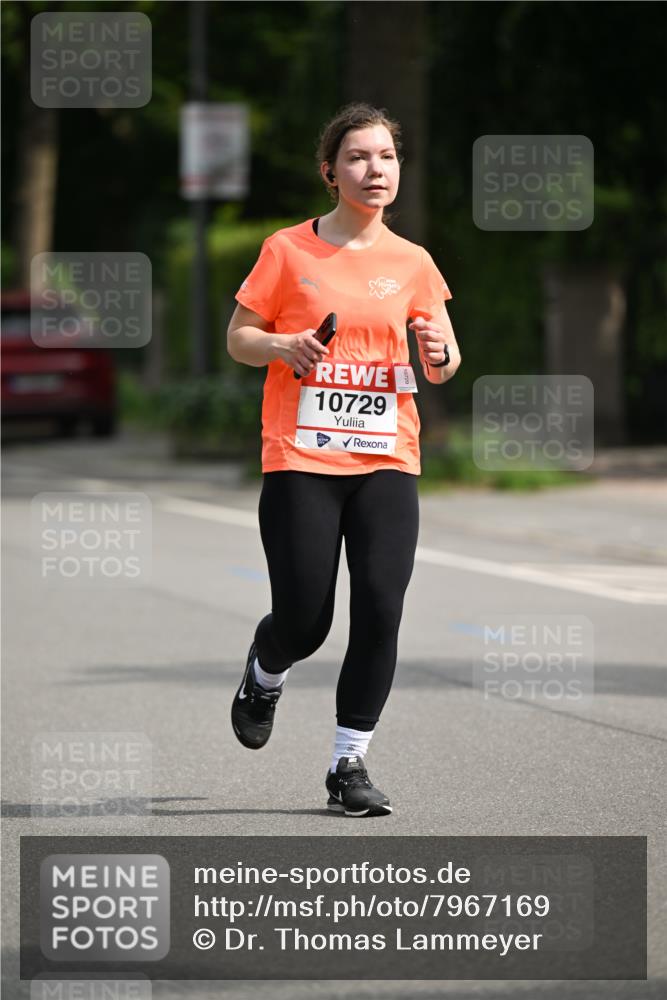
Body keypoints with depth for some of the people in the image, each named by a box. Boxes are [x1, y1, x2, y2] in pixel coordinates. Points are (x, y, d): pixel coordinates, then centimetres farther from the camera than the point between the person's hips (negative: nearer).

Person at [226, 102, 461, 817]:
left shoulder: (412, 263, 9)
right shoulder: (288, 251, 2)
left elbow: (443, 367, 13)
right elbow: (238, 337, 8)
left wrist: (439, 352, -10)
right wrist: (284, 346, -13)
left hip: (387, 461, 2)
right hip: (300, 461, -2)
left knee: (380, 610, -11)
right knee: (304, 621, -6)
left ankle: (349, 763, 2)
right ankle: (264, 678, 32)